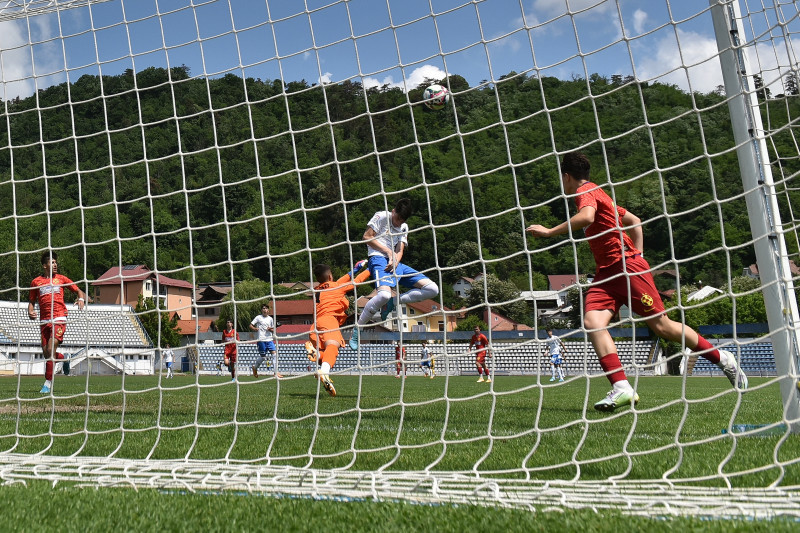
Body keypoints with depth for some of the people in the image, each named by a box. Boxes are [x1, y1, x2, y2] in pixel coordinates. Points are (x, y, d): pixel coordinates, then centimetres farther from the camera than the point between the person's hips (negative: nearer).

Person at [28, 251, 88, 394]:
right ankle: (64, 358, 36)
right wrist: (30, 312, -1)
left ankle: (48, 382, -8)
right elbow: (32, 301, 18)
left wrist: (81, 299, -6)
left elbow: (78, 290, 15)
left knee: (51, 349, -15)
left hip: (59, 319, -3)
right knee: (46, 353, 2)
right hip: (44, 320, 3)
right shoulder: (36, 281, 12)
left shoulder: (61, 279, 10)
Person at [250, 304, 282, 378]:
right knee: (263, 356, 0)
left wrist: (270, 329, -4)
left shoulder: (270, 319, 12)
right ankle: (255, 367, 28)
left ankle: (276, 372, -11)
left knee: (274, 353, -11)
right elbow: (250, 326, 3)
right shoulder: (258, 317, 2)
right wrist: (255, 329, -17)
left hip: (269, 339, 3)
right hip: (261, 340, -3)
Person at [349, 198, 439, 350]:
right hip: (379, 259, -7)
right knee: (384, 294, -37)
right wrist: (389, 251, -7)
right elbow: (367, 237, -3)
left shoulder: (404, 227, 22)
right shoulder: (381, 216, 4)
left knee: (432, 289, -7)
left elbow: (400, 251, 12)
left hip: (396, 263, 7)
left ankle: (392, 302, -6)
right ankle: (356, 330, -20)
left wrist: (395, 261, -11)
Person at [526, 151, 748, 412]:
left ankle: (722, 358, 15)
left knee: (662, 326, -4)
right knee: (592, 321, -14)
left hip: (627, 265, -9)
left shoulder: (585, 191, -6)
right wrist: (637, 254, 24)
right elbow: (634, 221, 27)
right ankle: (621, 388, -24)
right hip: (606, 272, 9)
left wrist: (550, 231, -23)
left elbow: (587, 217, -29)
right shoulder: (595, 194, 23)